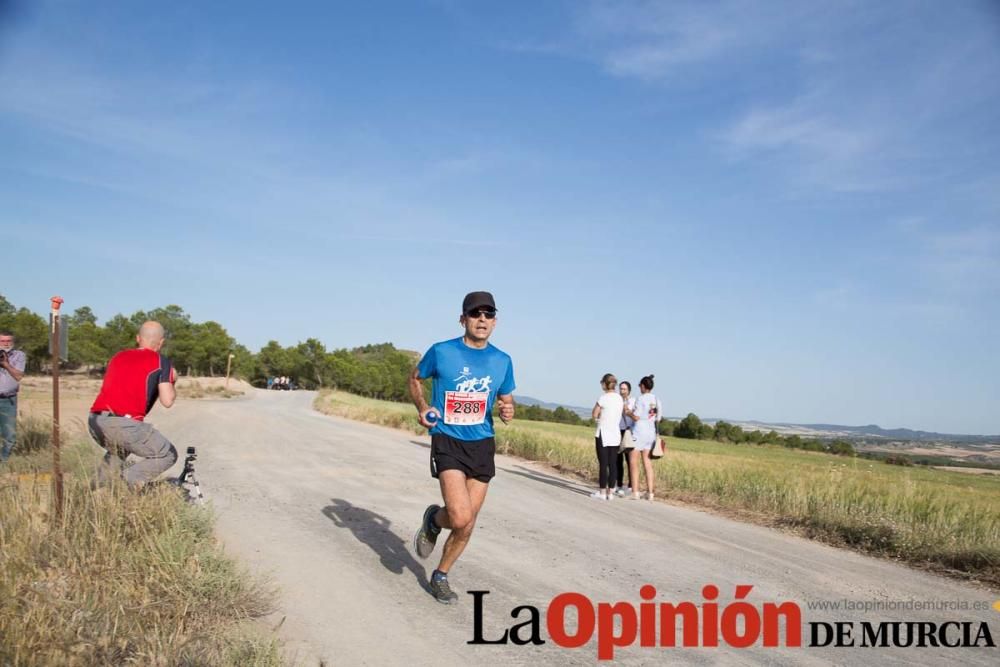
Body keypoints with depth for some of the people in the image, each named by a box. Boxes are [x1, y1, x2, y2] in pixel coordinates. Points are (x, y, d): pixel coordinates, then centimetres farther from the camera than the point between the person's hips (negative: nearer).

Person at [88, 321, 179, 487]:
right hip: (123, 424, -7)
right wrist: (171, 381, 17)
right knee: (168, 455, 7)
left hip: (95, 422, 7)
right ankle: (128, 481, -11)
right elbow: (167, 401, -3)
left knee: (118, 450, 37)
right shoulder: (161, 362, 5)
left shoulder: (119, 356, 22)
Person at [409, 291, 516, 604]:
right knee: (461, 517, -20)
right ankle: (434, 519, 16)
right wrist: (422, 407, -8)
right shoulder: (441, 352, -6)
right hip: (448, 441, -4)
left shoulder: (502, 361, 4)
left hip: (483, 444, 4)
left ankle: (441, 576, 32)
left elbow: (506, 400, 16)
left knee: (467, 526, 8)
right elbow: (415, 378, 10)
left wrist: (508, 412, -8)